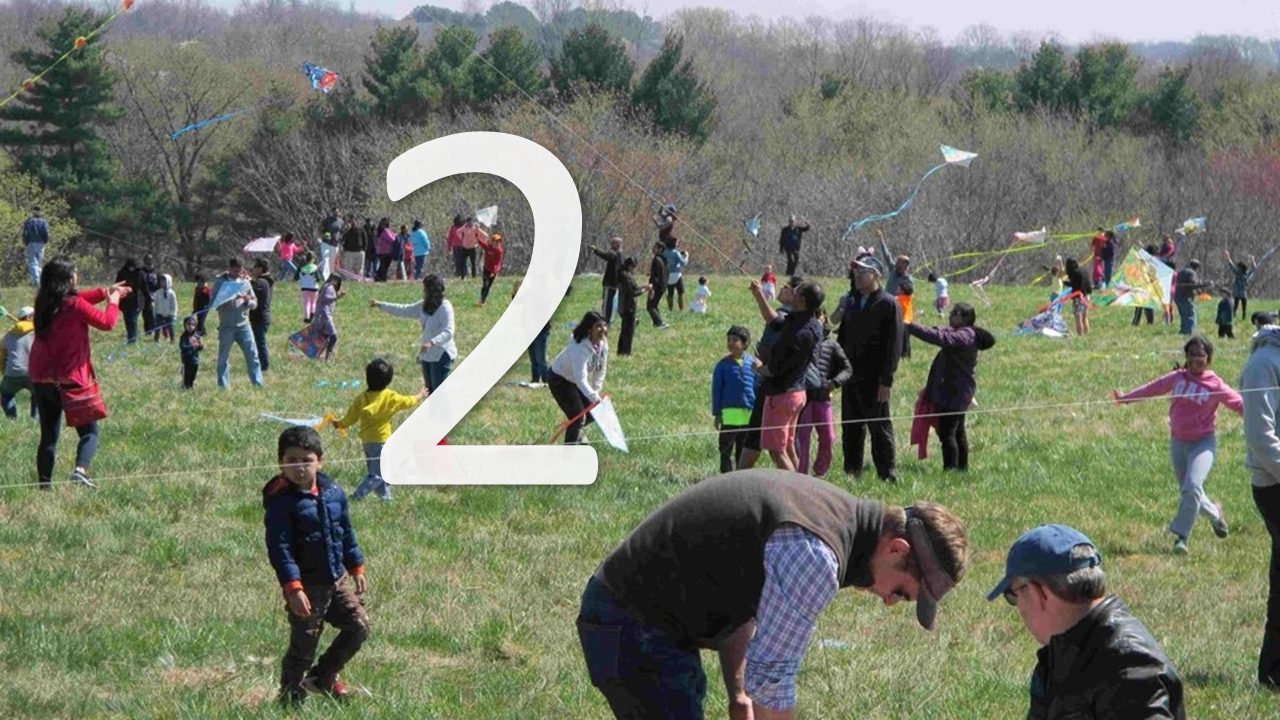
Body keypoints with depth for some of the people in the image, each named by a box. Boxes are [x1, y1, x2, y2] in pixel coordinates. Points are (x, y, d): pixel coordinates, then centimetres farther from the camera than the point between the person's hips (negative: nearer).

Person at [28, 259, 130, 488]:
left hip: (41, 378, 6)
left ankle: (45, 484, 8)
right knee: (89, 431, 0)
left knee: (49, 435, 12)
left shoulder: (44, 303, 6)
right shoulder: (75, 305, -14)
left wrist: (105, 292, 28)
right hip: (70, 379, -6)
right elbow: (107, 322, -6)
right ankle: (80, 469, -25)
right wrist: (113, 302, 12)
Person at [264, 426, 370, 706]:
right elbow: (279, 548, -20)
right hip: (307, 586, -6)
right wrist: (293, 588, -25)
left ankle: (324, 675, 26)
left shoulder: (333, 492, 3)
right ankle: (291, 700, 17)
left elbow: (346, 533, 16)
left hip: (337, 579, 6)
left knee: (359, 626, 7)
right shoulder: (280, 501, -17)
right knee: (303, 645, 1)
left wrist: (357, 568, 17)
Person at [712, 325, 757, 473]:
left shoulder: (752, 362, 3)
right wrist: (717, 413, -2)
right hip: (729, 413, -2)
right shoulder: (723, 365, -1)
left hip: (749, 414, 2)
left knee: (744, 450, 12)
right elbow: (716, 390, 1)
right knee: (727, 449, 0)